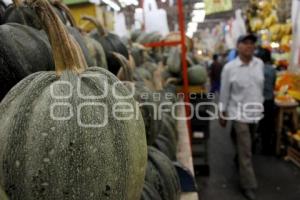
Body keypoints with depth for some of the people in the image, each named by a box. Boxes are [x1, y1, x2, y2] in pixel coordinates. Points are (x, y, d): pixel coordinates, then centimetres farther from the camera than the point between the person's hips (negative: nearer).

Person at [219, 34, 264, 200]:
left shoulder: (260, 64, 0)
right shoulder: (229, 67, -12)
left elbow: (261, 87, 10)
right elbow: (224, 92, -6)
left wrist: (260, 105, 15)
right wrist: (222, 114, -1)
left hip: (256, 112, 5)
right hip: (239, 113, -4)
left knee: (245, 146, 21)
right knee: (245, 151, -1)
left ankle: (238, 161, 49)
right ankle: (248, 186, 13)